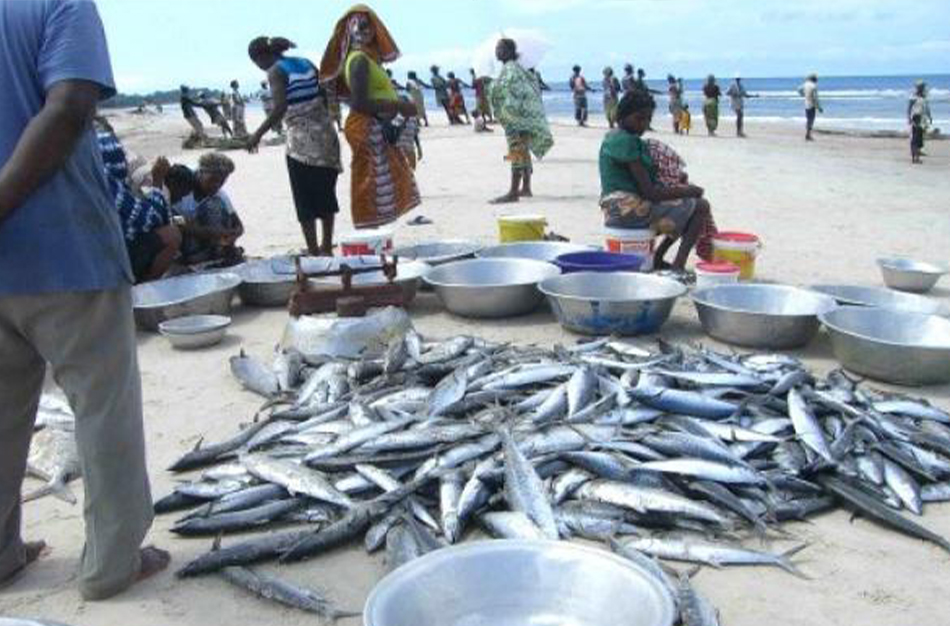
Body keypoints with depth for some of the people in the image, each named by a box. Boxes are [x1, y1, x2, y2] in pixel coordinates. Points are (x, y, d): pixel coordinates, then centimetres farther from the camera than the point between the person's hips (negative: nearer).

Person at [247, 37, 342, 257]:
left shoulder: (275, 72, -7)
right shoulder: (307, 64, 12)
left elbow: (280, 108, -19)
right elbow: (325, 97, 12)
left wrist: (258, 134, -15)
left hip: (301, 141, -6)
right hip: (325, 134, 7)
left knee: (305, 199, 2)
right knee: (326, 194, 15)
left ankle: (313, 251, 3)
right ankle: (326, 247, 23)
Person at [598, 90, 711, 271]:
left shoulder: (613, 137, 13)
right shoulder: (627, 141, -18)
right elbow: (650, 192, -21)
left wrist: (685, 189, 7)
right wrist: (690, 191, -10)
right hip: (629, 209, -10)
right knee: (701, 206, -5)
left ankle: (657, 258, 19)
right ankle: (678, 267, -11)